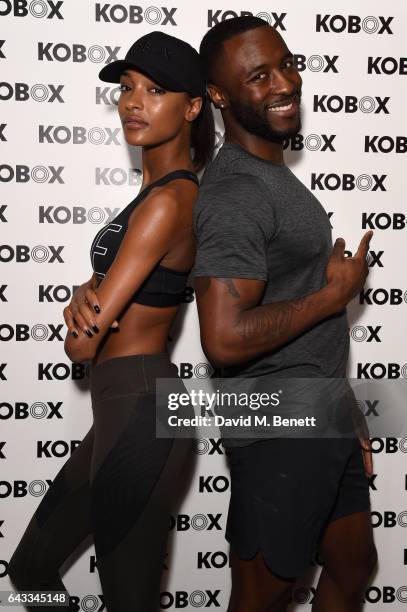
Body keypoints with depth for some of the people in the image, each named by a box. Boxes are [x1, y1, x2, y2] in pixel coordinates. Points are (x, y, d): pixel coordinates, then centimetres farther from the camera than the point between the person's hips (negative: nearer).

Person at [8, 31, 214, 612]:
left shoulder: (168, 201, -19)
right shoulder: (159, 191, 12)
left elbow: (81, 345, -20)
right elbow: (103, 297, 9)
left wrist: (87, 322, 3)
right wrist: (85, 299, -14)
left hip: (139, 411, -10)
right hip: (124, 410, 10)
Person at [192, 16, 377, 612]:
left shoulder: (276, 174, 11)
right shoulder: (235, 195, -22)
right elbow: (225, 339, -32)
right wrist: (337, 292, -18)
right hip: (278, 435, -9)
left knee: (353, 564, 24)